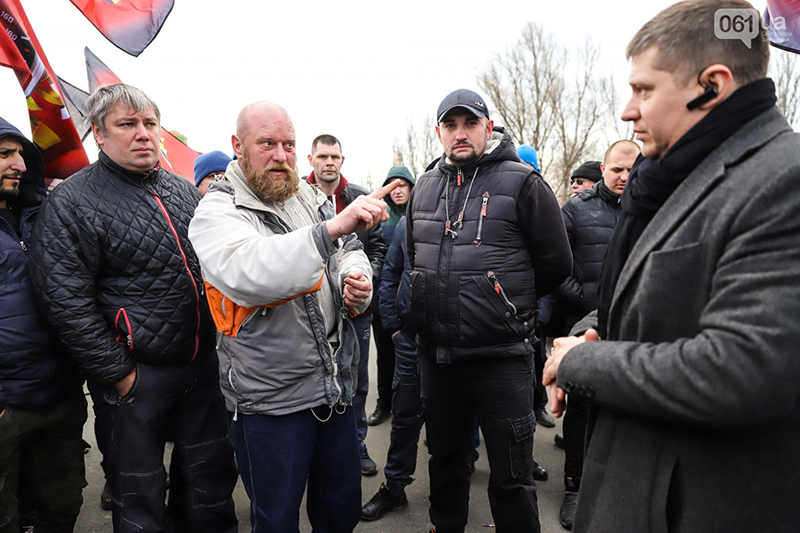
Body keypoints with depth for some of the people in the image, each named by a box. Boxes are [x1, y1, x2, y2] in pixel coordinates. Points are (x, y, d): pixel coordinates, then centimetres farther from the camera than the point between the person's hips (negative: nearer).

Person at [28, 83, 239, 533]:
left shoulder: (185, 192, 9)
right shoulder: (71, 204, -9)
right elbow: (67, 303, -14)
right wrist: (120, 374, -13)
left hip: (206, 362, 5)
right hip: (142, 373, -5)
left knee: (212, 471, 18)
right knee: (140, 491, 12)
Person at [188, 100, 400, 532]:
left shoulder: (311, 197, 8)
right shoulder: (216, 213, -11)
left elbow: (350, 252, 20)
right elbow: (246, 272, -33)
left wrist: (355, 278, -4)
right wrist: (333, 227, -42)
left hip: (336, 385, 6)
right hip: (270, 399, -5)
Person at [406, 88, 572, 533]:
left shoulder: (522, 182, -6)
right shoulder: (425, 188, 9)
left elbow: (557, 264, -4)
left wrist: (509, 299, 4)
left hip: (501, 358, -5)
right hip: (436, 354, 6)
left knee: (511, 478, 7)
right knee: (445, 460, 23)